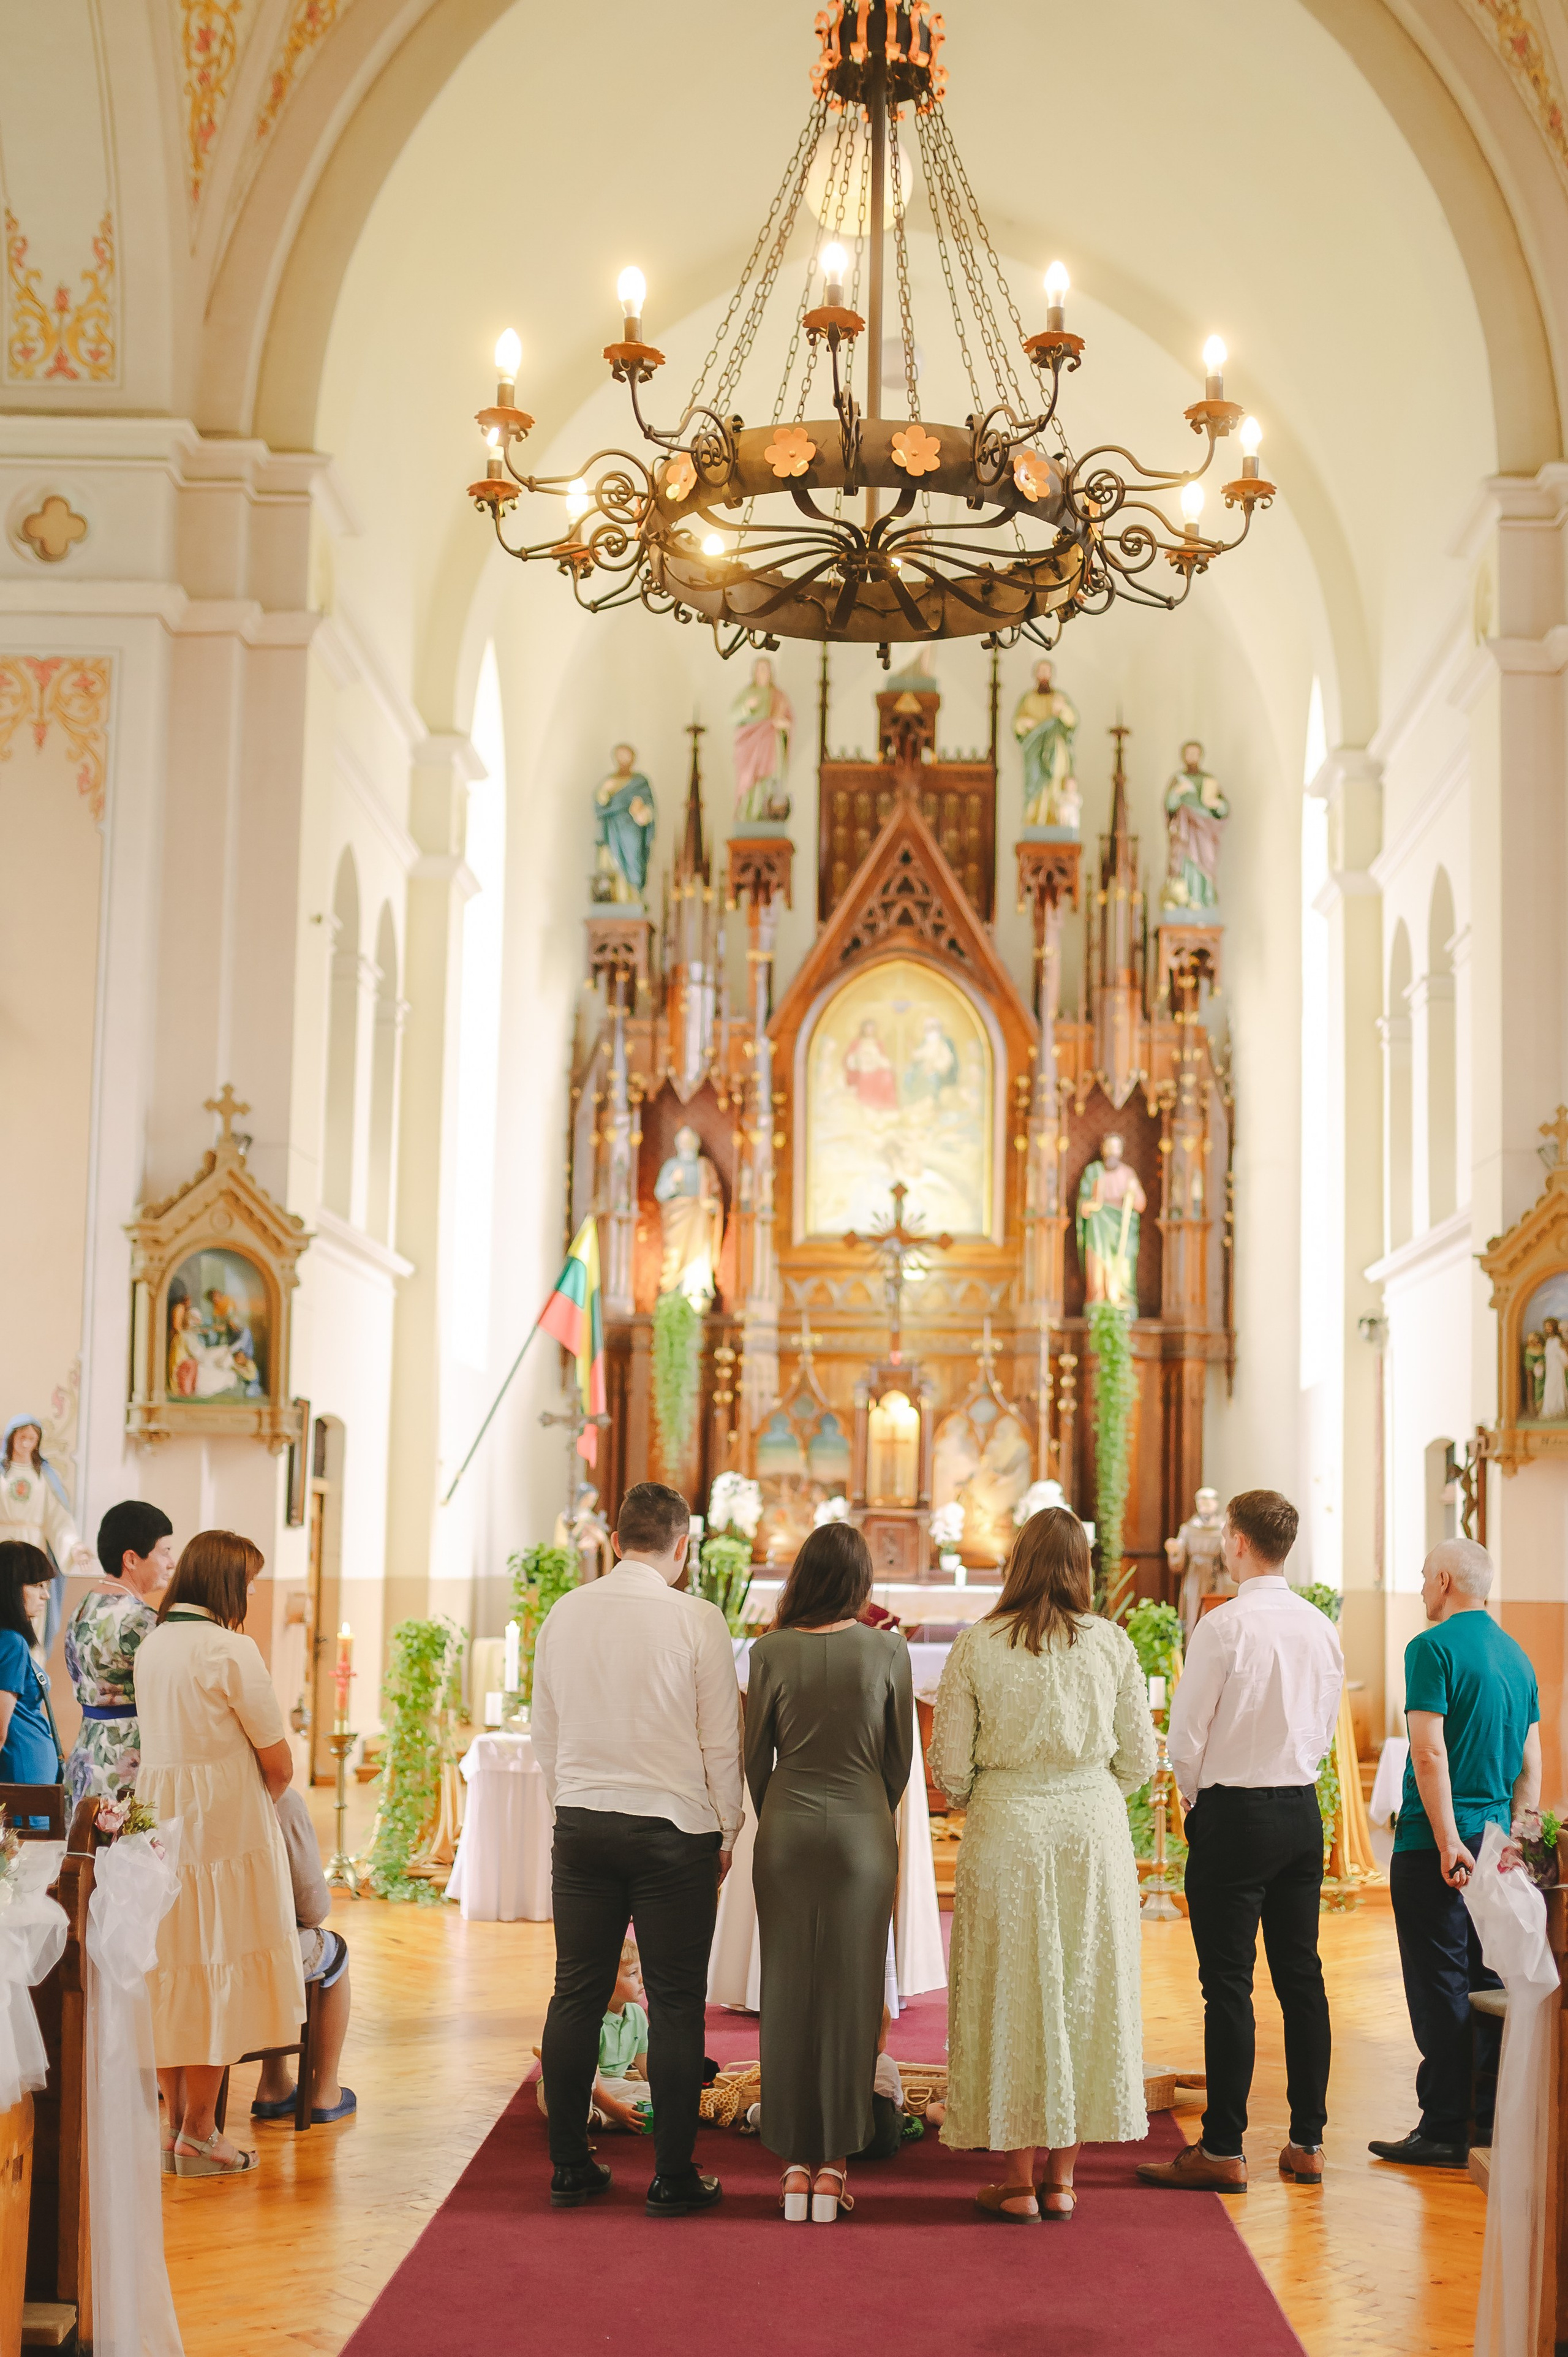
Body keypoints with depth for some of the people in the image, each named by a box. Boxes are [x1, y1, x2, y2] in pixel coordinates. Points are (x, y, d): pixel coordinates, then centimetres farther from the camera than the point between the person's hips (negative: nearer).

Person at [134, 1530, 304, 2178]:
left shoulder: (151, 1645, 8)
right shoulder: (231, 1648, -13)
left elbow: (166, 1740, 12)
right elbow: (279, 1764, -12)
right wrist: (263, 1800, 8)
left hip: (158, 1823, 7)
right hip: (224, 1825, -7)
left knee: (170, 1965, 12)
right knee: (219, 1966, 1)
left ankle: (173, 2119, 20)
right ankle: (199, 2131, 5)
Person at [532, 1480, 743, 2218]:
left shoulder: (564, 1614, 3)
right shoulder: (697, 1620, -9)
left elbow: (544, 1731, 11)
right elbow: (722, 1741, -5)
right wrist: (725, 1833, 7)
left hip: (581, 1825, 4)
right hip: (673, 1827, -4)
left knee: (577, 1994, 10)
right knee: (675, 2005, 3)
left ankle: (569, 2168, 16)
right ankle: (673, 2178, 8)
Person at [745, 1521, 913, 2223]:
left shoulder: (771, 1651, -6)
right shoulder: (887, 1650, -5)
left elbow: (755, 1755, 2)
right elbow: (900, 1756, 3)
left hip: (787, 1829, 0)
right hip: (863, 1830, 0)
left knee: (788, 1991, 8)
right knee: (849, 1993, 7)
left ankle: (795, 2163, 11)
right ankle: (833, 2164, 11)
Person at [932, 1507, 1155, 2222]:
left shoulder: (977, 1646, -6)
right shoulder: (1111, 1643, -1)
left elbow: (949, 1766, -5)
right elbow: (1139, 1760, 2)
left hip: (1006, 1829, -2)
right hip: (1094, 1827, 2)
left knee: (1011, 1997, 7)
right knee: (1084, 1990, 11)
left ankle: (1019, 2182, 12)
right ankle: (1062, 2178, 17)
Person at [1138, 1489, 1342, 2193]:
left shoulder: (1225, 1626, -15)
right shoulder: (1321, 1628, 4)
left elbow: (1186, 1731, -11)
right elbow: (1326, 1726, 13)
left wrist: (1192, 1794, 7)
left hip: (1235, 1812, -6)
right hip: (1304, 1807, 6)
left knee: (1229, 1982, -2)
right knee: (1301, 1975, 11)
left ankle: (1223, 2150, 2)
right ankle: (1307, 2142, 17)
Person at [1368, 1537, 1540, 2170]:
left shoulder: (1433, 1648, -11)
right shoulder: (1516, 1654, 12)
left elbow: (1430, 1751, -19)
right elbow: (1532, 1761, 15)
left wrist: (1448, 1842, -19)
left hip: (1434, 1844, -7)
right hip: (1497, 1843, 7)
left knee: (1439, 1988, -3)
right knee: (1488, 1981, 14)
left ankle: (1445, 2130, 1)